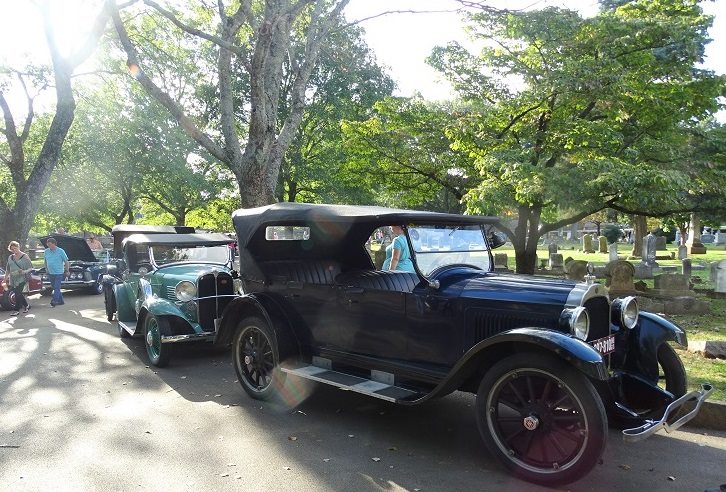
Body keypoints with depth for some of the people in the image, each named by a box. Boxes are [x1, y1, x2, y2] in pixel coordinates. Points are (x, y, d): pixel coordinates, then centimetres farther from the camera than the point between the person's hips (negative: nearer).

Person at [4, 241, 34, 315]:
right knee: (18, 293, 7)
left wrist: (24, 271, -22)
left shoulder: (24, 257, -4)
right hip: (13, 280, 6)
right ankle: (26, 305, 25)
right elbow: (8, 269, 21)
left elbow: (30, 268, -5)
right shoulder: (10, 258, 12)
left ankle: (17, 310, -2)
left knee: (18, 294, -9)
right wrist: (6, 277, 15)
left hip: (21, 278, -6)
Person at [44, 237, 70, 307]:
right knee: (55, 288, 11)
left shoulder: (60, 251, -7)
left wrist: (67, 271, -3)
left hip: (58, 273, -6)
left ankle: (54, 301, -16)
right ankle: (60, 301, 19)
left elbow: (66, 261, -2)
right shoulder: (46, 251, 6)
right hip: (50, 273, 6)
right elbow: (45, 261, 21)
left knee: (56, 288, -11)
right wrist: (46, 268, 12)